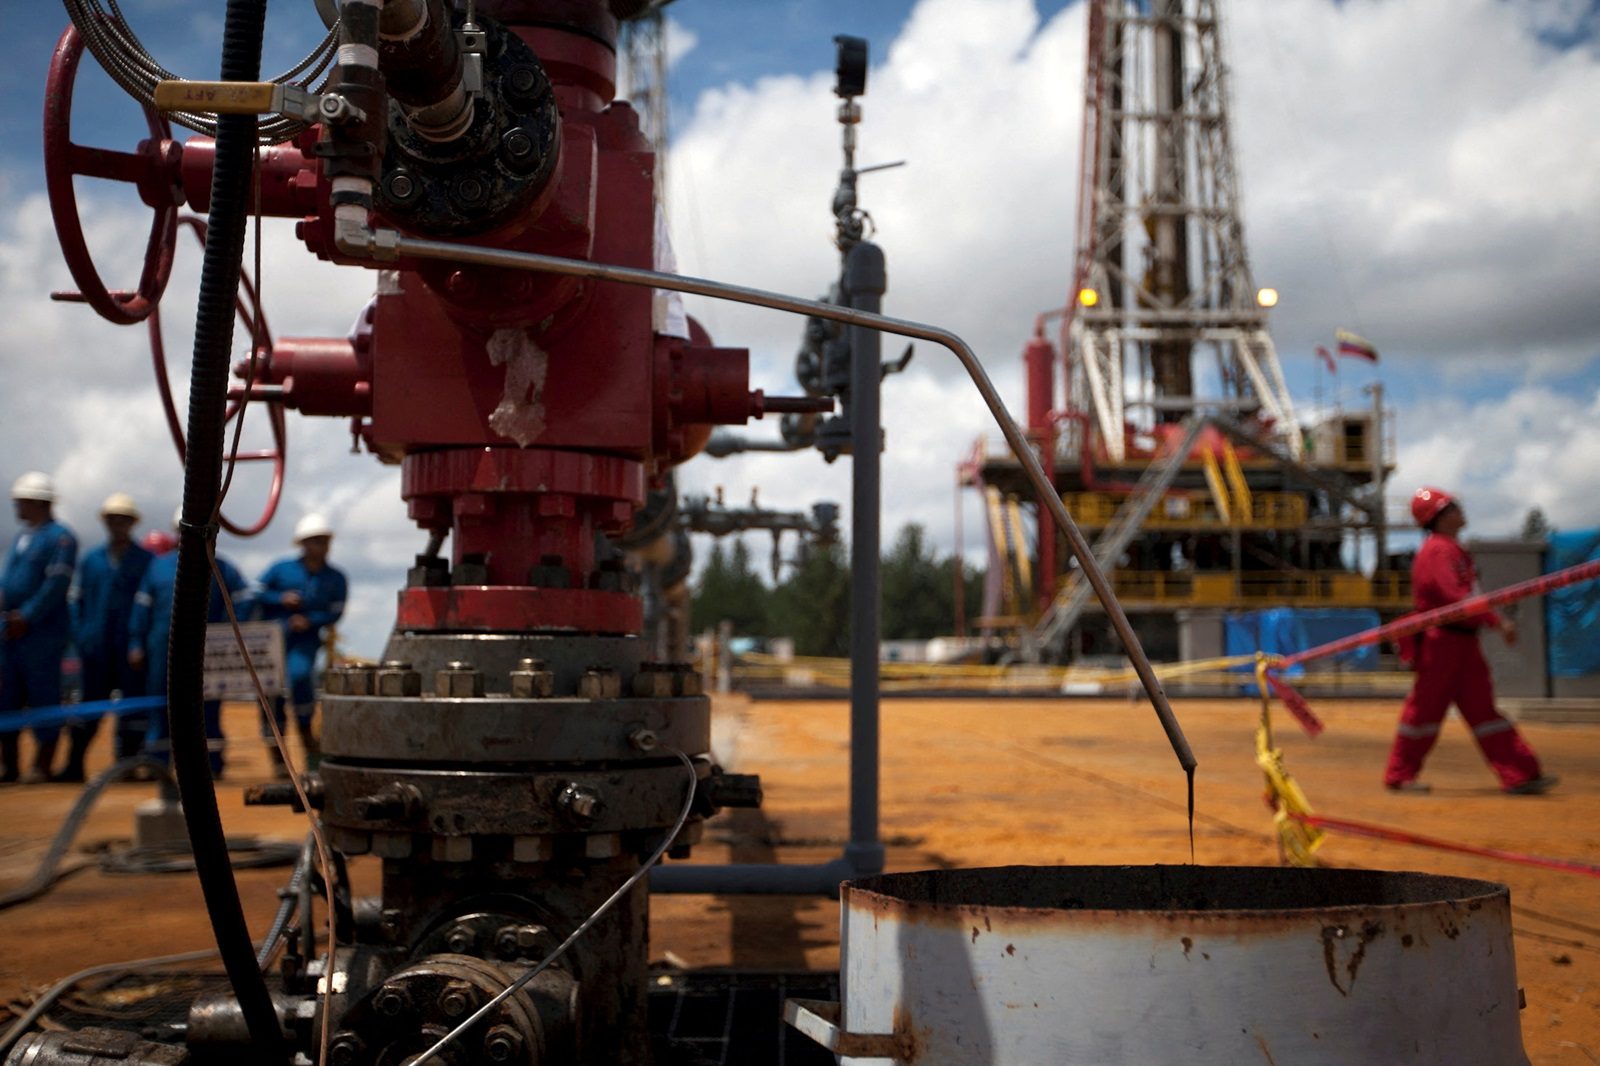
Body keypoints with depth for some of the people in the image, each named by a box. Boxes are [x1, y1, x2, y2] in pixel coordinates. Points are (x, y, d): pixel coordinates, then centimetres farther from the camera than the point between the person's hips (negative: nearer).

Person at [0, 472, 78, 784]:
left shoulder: (60, 537, -9)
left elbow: (57, 584, -16)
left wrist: (27, 617, -18)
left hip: (44, 632, -8)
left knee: (43, 696, -3)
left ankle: (42, 765, 4)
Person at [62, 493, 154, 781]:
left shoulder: (147, 561, 4)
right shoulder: (91, 561, 13)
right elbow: (77, 600, 14)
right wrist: (79, 636, 2)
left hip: (131, 649, -2)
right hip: (96, 649, 3)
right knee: (90, 703, 4)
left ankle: (128, 762, 5)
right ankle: (74, 764, 7)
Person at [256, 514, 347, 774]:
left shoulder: (336, 578, 5)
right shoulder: (281, 569, 4)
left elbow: (335, 612, 0)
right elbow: (256, 594, 4)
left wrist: (310, 620, -16)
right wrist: (280, 599, -13)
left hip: (305, 639, -1)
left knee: (298, 675, -30)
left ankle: (307, 737, -12)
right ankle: (277, 759, 11)